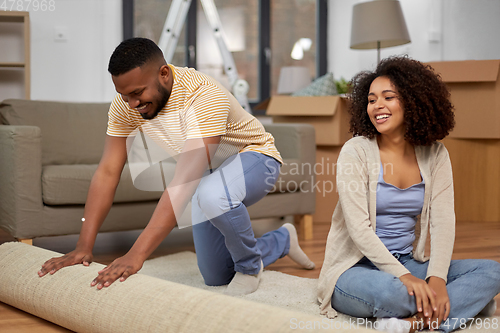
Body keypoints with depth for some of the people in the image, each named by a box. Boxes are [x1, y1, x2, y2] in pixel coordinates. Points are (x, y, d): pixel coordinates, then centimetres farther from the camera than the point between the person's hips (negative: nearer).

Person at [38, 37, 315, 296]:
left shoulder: (204, 97, -39)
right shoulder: (126, 102, -18)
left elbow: (183, 184, -46)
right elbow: (107, 173, -19)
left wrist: (136, 255, -51)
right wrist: (83, 247, -27)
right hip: (208, 171, 7)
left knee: (213, 195, -42)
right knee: (216, 277, 10)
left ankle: (249, 266, -10)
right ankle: (283, 240, 39)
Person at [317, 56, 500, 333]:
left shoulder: (434, 154, 4)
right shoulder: (356, 151, -8)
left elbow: (442, 221, -5)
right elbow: (359, 229, -16)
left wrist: (436, 278, -22)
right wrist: (405, 277, -26)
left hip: (409, 265, 5)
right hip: (355, 267, -5)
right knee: (389, 291, -39)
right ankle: (464, 302, -14)